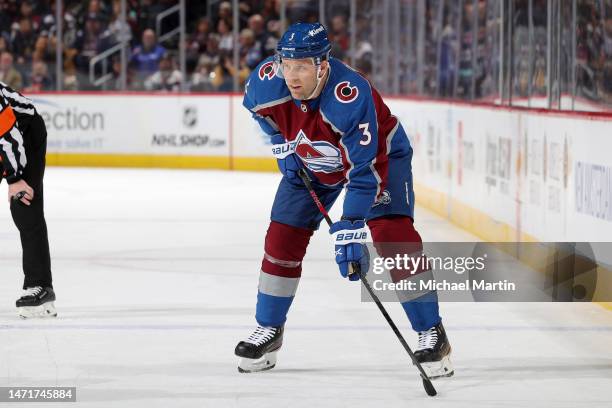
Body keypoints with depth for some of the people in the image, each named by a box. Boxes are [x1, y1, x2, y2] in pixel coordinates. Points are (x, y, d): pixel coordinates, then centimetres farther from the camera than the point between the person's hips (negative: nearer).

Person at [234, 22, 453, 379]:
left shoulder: (352, 97, -41)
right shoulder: (266, 80, -26)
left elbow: (364, 170, -39)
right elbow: (260, 109, 3)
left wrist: (350, 231, -42)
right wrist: (283, 146, 1)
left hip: (378, 152, -5)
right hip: (310, 162, 5)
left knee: (393, 235, -21)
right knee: (283, 237, 0)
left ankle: (431, 333, -14)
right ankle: (268, 331, 17)